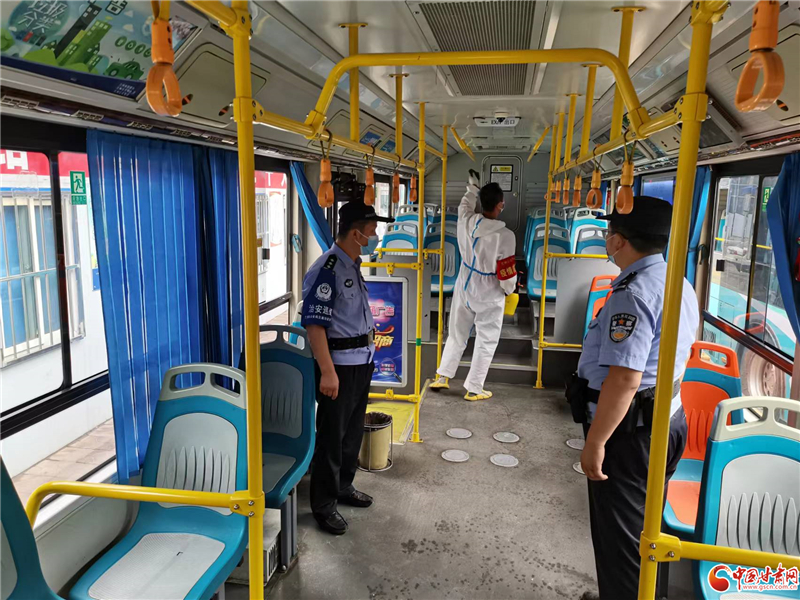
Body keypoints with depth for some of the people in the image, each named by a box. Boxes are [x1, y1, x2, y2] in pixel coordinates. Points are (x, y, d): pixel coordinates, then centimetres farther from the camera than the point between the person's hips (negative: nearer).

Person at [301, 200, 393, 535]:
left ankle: (343, 487, 36)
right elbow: (314, 323, -23)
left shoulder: (353, 266, 10)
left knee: (353, 431, 19)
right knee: (332, 436, 1)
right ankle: (323, 505, 16)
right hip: (339, 365, -9)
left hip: (362, 362, 9)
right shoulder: (326, 270, -19)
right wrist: (327, 371, -25)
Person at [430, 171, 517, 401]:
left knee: (456, 335, 20)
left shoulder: (466, 221, -11)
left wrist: (473, 187, 34)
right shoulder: (505, 236, -25)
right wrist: (509, 290, 4)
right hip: (489, 296, -5)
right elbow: (506, 274, -17)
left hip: (465, 289, 5)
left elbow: (465, 205, 17)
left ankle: (442, 377, 30)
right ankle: (474, 389, 16)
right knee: (485, 343, 9)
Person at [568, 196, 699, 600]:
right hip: (667, 420, 10)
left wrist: (595, 443, -24)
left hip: (629, 430, -10)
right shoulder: (681, 286, 8)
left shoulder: (633, 294, -24)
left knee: (619, 535, 6)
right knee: (643, 527, 25)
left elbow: (625, 378, -29)